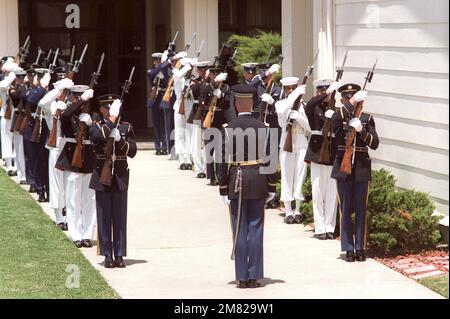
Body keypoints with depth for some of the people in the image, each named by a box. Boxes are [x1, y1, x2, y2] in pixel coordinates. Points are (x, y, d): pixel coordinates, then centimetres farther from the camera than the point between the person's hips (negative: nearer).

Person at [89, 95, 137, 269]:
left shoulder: (126, 127, 6)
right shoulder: (97, 126, 0)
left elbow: (132, 151, -2)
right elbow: (97, 137, -24)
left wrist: (119, 139, -15)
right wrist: (112, 119, -23)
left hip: (120, 177, 1)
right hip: (102, 176, -1)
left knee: (120, 217, 3)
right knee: (104, 218, 2)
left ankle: (119, 255, 8)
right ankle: (107, 255, 8)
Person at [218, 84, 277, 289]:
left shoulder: (228, 129, -6)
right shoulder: (262, 128, -2)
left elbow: (224, 161, -7)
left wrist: (223, 190, -1)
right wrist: (271, 187, 6)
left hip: (236, 182, -1)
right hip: (258, 181, 1)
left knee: (240, 231, 4)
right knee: (256, 229, 6)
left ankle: (242, 277, 5)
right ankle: (254, 276, 7)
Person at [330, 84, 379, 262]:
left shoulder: (367, 119, 6)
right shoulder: (339, 117, 1)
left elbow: (374, 144, -2)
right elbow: (335, 120, -26)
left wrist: (361, 131, -18)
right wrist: (353, 103, -33)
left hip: (362, 169, 1)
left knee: (361, 209, 5)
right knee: (346, 209, 2)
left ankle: (360, 248, 12)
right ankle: (348, 248, 7)